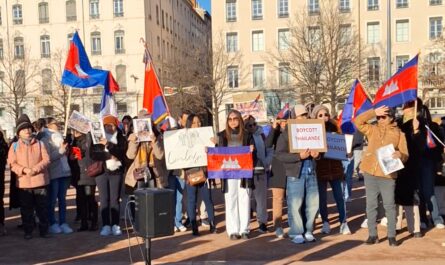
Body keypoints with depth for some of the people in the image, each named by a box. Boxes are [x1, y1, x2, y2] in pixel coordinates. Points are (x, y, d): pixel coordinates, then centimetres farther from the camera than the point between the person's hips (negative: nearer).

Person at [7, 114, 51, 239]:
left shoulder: (39, 144, 5)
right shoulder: (14, 146, 4)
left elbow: (46, 160, 0)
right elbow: (12, 163, -1)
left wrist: (35, 169, -15)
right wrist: (24, 170, -17)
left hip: (40, 181, 0)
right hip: (23, 182, 0)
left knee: (42, 208, 4)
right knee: (26, 209, 7)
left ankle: (44, 230, 15)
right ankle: (28, 231, 18)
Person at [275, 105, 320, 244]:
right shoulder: (286, 134, -3)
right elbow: (279, 154, -10)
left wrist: (317, 154, -6)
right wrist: (299, 156, -20)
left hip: (311, 172, 5)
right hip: (295, 174, -5)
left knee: (313, 204, 7)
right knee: (295, 205, -2)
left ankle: (308, 231, 20)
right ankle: (296, 233, 9)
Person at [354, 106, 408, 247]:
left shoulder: (399, 134, 4)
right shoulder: (372, 129, 9)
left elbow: (405, 156, 1)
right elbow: (358, 121, -5)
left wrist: (400, 155, -22)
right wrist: (373, 112, -10)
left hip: (388, 174, -2)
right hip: (370, 173, 2)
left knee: (389, 205, 2)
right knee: (371, 205, 6)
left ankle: (391, 236, 11)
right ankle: (373, 235, 15)